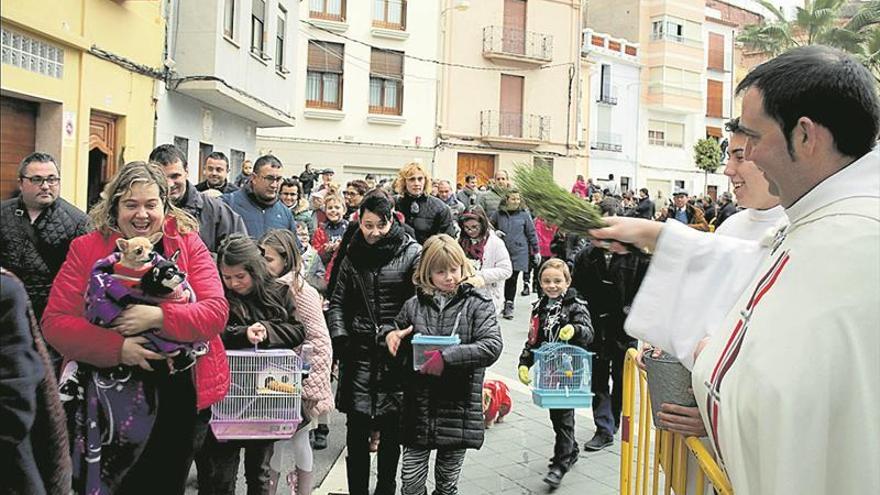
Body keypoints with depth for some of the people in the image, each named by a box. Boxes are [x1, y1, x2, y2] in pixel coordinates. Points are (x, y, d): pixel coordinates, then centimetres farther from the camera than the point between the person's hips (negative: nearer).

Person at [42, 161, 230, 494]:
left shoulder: (188, 244, -3)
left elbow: (216, 312, -12)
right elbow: (55, 321, -8)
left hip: (177, 395, 0)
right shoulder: (86, 248, -2)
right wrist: (117, 348, -21)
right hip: (105, 395, 0)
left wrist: (159, 317, -26)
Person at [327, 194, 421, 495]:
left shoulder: (411, 252, -3)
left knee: (391, 431, 8)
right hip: (359, 353, 3)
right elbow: (338, 302, 14)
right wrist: (339, 338, 1)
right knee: (356, 430, 6)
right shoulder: (353, 256, 9)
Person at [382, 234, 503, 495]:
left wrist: (447, 357, -23)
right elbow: (396, 328, 22)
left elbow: (492, 346, -15)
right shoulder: (414, 305, 4)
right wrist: (389, 333, -3)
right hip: (419, 405, 2)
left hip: (459, 405, -2)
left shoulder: (478, 303, -4)